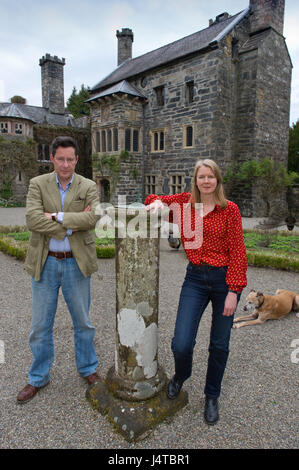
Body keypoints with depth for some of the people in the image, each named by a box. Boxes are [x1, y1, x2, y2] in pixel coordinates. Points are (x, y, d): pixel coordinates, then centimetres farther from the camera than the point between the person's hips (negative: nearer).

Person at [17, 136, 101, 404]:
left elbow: (93, 217, -17)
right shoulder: (38, 184, 1)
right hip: (45, 263, 1)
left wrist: (57, 216, -18)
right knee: (41, 326, 12)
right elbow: (33, 220, -14)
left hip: (76, 263, 0)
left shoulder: (88, 187, 1)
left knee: (83, 322, 13)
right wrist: (71, 225, -18)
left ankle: (88, 369, 36)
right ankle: (38, 378, 33)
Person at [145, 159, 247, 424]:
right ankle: (181, 375, 33)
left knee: (219, 345, 11)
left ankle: (212, 397, 38)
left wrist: (233, 291, -11)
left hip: (224, 279, -1)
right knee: (181, 344, -5)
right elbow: (156, 199, 19)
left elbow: (237, 252, -6)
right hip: (195, 278, 2)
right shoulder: (185, 203, 3)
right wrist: (158, 202, -6)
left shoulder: (230, 209, -4)